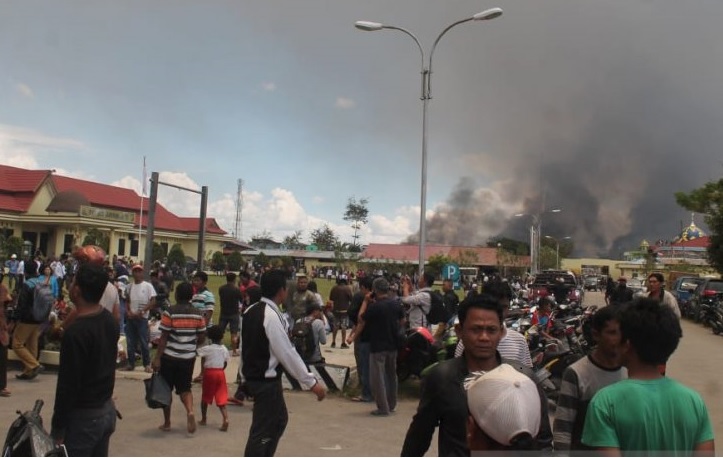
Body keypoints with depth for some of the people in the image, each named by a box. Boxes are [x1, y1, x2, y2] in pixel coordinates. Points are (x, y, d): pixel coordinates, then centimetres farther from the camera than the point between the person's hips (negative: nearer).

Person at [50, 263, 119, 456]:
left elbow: (68, 384, -21)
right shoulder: (110, 320, 2)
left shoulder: (75, 332, -23)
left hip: (83, 415, -8)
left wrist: (58, 428, -12)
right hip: (107, 409, 8)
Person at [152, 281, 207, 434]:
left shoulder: (169, 312, -11)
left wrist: (157, 358, -8)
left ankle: (167, 423, 20)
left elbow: (163, 337, -12)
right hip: (188, 357, 3)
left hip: (169, 357, -3)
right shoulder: (197, 314, 0)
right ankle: (190, 411, -12)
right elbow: (202, 338, 4)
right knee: (184, 388, 14)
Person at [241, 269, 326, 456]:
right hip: (267, 381, -10)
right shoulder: (272, 316, -22)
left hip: (252, 377, 10)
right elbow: (287, 354, -22)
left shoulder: (250, 311, 5)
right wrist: (312, 383, -17)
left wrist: (245, 377, 21)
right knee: (262, 431, 0)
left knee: (279, 419, 24)